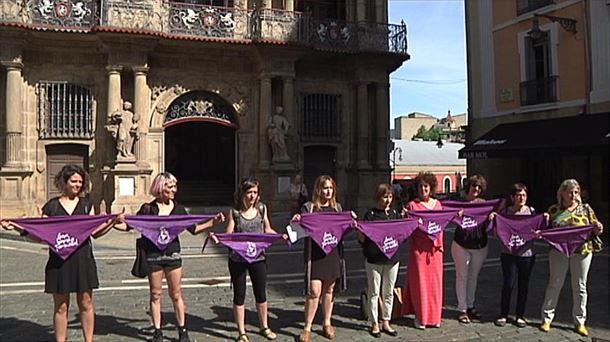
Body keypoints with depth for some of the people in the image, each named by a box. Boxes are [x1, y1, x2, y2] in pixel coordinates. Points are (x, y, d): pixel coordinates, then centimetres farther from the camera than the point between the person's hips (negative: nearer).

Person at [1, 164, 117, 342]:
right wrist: (19, 228, -9)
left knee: (86, 303, 6)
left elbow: (95, 231, 4)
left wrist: (112, 222, -10)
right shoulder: (51, 206, 4)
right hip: (59, 260, -1)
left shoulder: (86, 204, 8)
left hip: (83, 259, 1)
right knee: (61, 306, 5)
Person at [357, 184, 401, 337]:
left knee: (389, 292, 12)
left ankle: (386, 322, 25)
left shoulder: (395, 214, 7)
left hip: (392, 258, 4)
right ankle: (374, 323, 17)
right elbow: (363, 239, -7)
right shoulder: (370, 214, -5)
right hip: (374, 259, -4)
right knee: (374, 292, 5)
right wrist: (360, 235, -28)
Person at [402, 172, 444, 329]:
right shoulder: (412, 205, -2)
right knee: (419, 282, 1)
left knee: (435, 281, 8)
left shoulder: (437, 203, 11)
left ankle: (434, 316, 21)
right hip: (418, 248, -4)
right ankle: (420, 317, 13)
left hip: (435, 247, 4)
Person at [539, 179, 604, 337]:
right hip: (558, 251, -1)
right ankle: (547, 318, 14)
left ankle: (580, 322, 20)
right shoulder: (554, 210, 3)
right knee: (554, 284, 5)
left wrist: (598, 229, -14)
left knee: (580, 287, 8)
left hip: (582, 251, 1)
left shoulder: (586, 209, 5)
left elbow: (595, 230, 8)